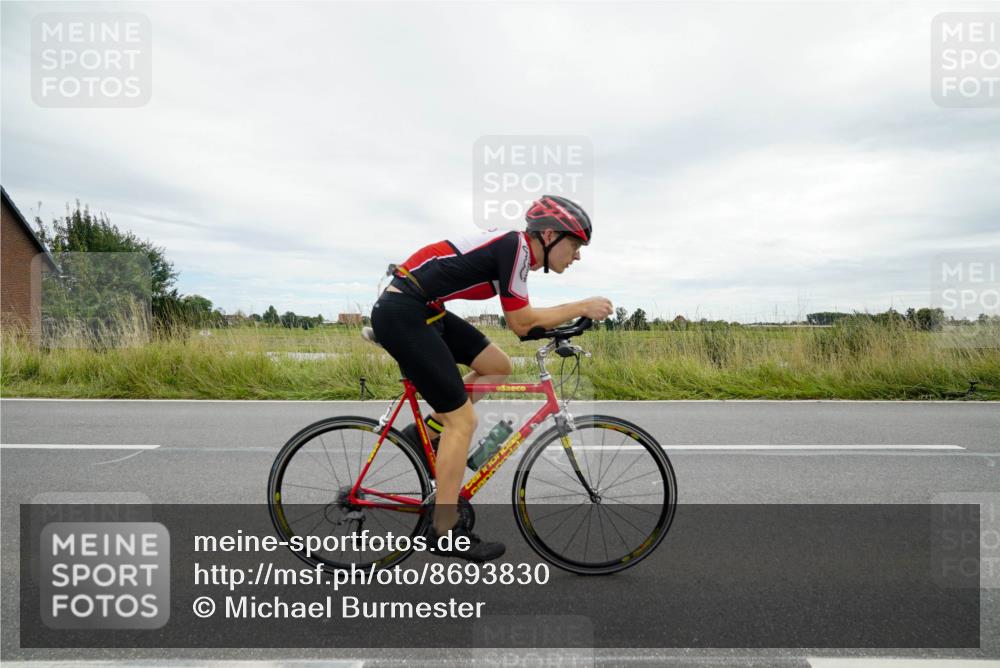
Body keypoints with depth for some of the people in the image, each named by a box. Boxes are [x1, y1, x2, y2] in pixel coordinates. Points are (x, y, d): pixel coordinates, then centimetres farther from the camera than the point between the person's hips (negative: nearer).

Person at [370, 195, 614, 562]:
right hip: (401, 314, -9)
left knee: (498, 366, 12)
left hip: (422, 310, 9)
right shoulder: (515, 245, -14)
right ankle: (444, 533, 7)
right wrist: (581, 307, -6)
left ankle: (425, 432, 18)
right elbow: (521, 322, -13)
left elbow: (521, 320, 18)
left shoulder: (514, 248, 13)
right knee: (462, 420, -5)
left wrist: (569, 319, 10)